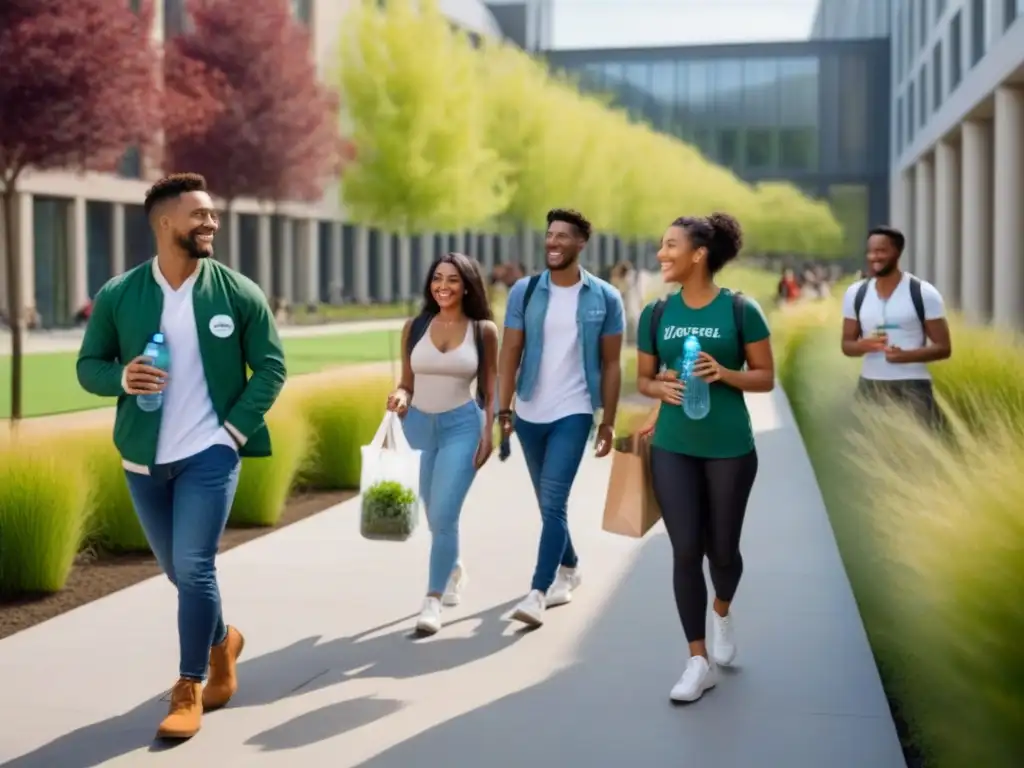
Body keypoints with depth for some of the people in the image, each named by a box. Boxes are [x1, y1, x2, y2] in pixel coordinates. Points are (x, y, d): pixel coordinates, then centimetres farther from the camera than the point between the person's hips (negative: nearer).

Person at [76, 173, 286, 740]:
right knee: (179, 571, 15)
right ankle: (220, 641, 43)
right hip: (144, 458, 3)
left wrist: (236, 427, -9)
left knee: (193, 570, -10)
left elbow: (271, 367, 0)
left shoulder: (240, 294, -6)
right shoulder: (117, 296, -3)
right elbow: (88, 366, 4)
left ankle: (188, 690, 5)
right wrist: (122, 378, -17)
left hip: (210, 454, -3)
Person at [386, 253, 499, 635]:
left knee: (443, 515, -14)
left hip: (462, 427, -3)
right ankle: (453, 570, 43)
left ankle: (432, 601, -6)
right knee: (435, 516, 15)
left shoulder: (484, 330, -2)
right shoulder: (415, 327, 3)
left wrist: (488, 434, -4)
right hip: (419, 425, 3)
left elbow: (489, 389, 2)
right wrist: (400, 398, -13)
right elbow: (407, 383, 8)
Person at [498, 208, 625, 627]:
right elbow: (510, 354, -2)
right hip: (530, 413, 3)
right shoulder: (524, 291, -1)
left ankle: (538, 592, -13)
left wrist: (608, 422, -2)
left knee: (553, 502, -13)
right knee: (548, 502, 16)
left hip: (574, 413, -3)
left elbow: (611, 365, 0)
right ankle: (569, 568, 37)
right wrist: (503, 409, -10)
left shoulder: (605, 298, -4)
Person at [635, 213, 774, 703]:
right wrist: (661, 388, -12)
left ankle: (722, 612, 45)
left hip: (730, 448, -2)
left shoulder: (740, 310, -7)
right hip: (672, 448, 2)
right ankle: (699, 662, 10)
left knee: (722, 548, 10)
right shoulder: (656, 313, 2)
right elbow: (642, 378, 11)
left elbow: (766, 378, -2)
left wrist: (724, 373, -20)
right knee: (685, 551, -1)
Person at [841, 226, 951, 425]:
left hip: (912, 387, -4)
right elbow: (847, 345, 11)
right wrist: (864, 345, -14)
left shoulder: (924, 293, -6)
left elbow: (943, 347, -5)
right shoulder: (855, 293, 6)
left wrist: (906, 355, -23)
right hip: (870, 387, 4)